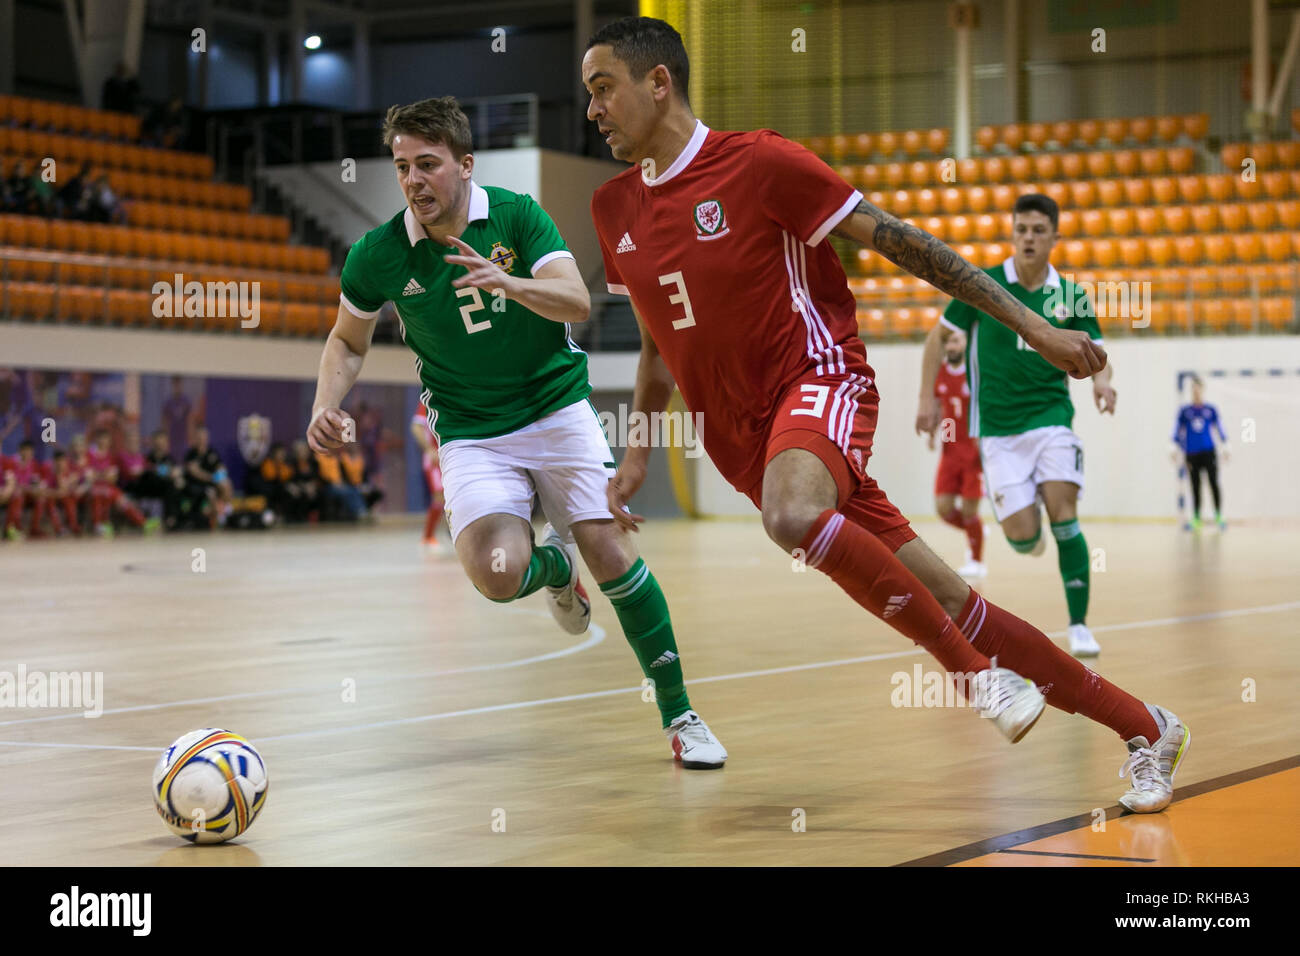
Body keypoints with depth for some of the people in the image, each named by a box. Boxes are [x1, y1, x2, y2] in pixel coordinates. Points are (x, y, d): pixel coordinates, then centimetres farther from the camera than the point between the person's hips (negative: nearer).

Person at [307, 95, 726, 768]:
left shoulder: (516, 216, -8)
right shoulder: (377, 256, -6)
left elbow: (578, 301, -19)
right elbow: (349, 340, 10)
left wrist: (509, 283, -37)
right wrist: (326, 407, -8)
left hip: (558, 408, 0)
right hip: (470, 432, 0)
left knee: (609, 549, -13)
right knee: (497, 574, -24)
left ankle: (678, 714, 2)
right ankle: (553, 565, 15)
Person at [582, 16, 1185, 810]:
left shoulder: (758, 163, -10)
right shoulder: (614, 210, 9)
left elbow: (900, 242, -8)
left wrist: (1031, 326, -9)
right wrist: (639, 453, 15)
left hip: (821, 379, -5)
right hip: (746, 437, 5)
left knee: (792, 514, -39)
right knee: (949, 604, 2)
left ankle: (977, 673, -22)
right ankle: (1142, 728, 12)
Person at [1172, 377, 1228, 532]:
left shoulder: (1211, 410, 7)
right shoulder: (1184, 411, 7)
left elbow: (1220, 429, 11)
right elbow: (1178, 432, 9)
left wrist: (1225, 448, 9)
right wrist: (1176, 450, 4)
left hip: (1209, 452, -1)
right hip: (1192, 454, 1)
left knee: (1214, 484, -11)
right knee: (1195, 488, 3)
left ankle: (1219, 517, -10)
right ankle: (1196, 520, 7)